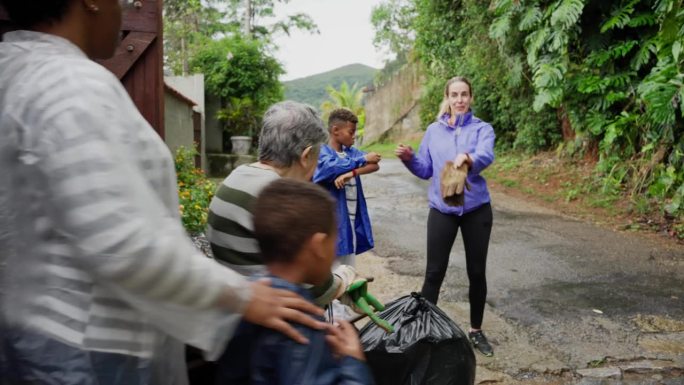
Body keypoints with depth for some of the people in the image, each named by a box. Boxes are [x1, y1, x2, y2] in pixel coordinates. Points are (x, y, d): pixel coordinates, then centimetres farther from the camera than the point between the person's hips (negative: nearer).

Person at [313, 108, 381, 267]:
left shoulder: (352, 151, 8)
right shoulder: (323, 153, -9)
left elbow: (375, 165, -5)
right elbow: (333, 166, -29)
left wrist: (352, 172, -23)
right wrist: (363, 159, -17)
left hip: (352, 219, 7)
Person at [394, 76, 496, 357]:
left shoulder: (482, 128, -2)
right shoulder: (433, 130, 4)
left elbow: (486, 156, -24)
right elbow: (425, 170, 6)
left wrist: (467, 158, -46)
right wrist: (409, 158, -14)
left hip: (476, 210, 0)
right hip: (441, 211, 1)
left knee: (477, 272, 10)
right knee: (434, 272, 3)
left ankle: (476, 331, 26)